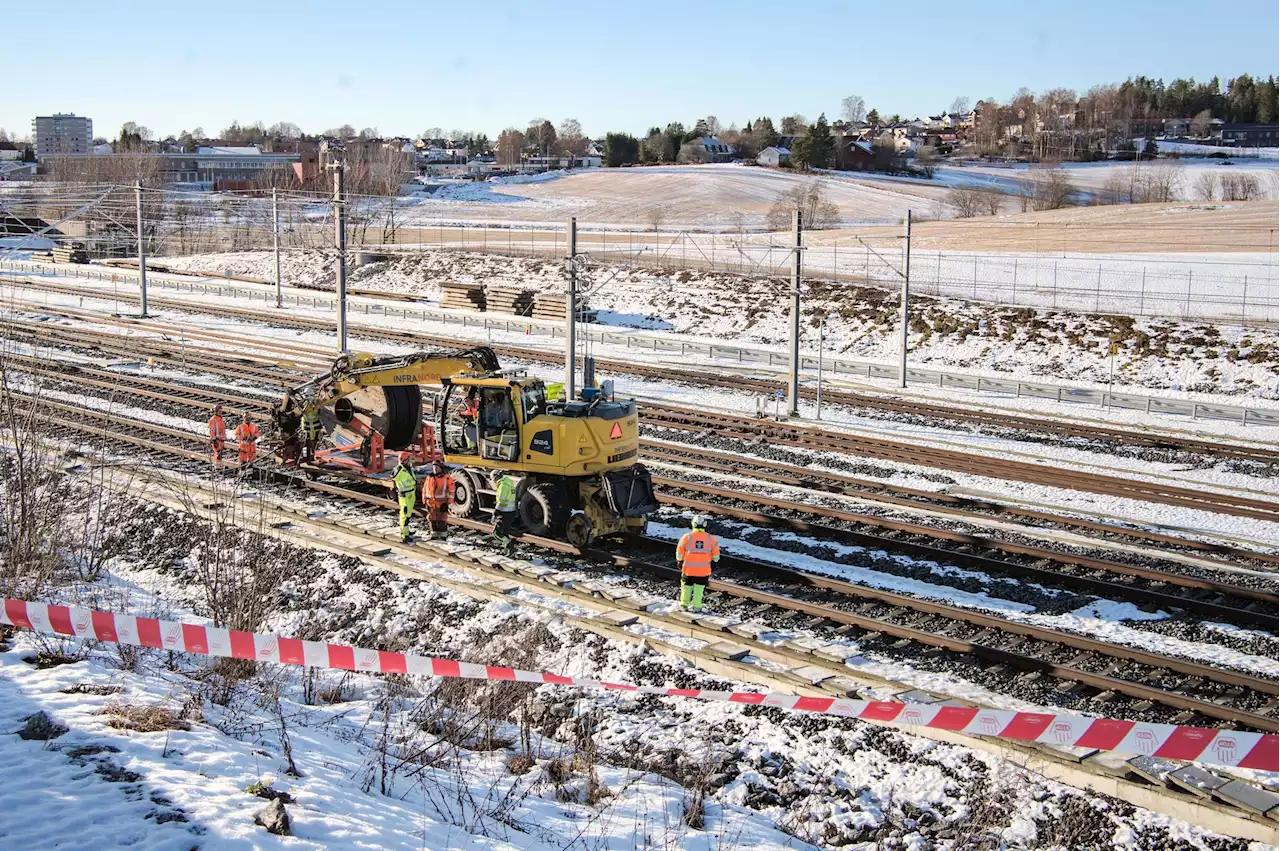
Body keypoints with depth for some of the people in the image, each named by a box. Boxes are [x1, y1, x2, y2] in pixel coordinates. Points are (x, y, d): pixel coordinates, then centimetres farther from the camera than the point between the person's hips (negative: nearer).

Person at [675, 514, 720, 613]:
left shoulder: (687, 536, -10)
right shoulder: (711, 538, -8)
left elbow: (679, 553, 0)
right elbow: (716, 555, 1)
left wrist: (679, 561, 17)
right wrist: (714, 560, 20)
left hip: (689, 568, 0)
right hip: (704, 570, 0)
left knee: (687, 585, 16)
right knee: (699, 586, 12)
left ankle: (684, 604, 26)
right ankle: (696, 606, 11)